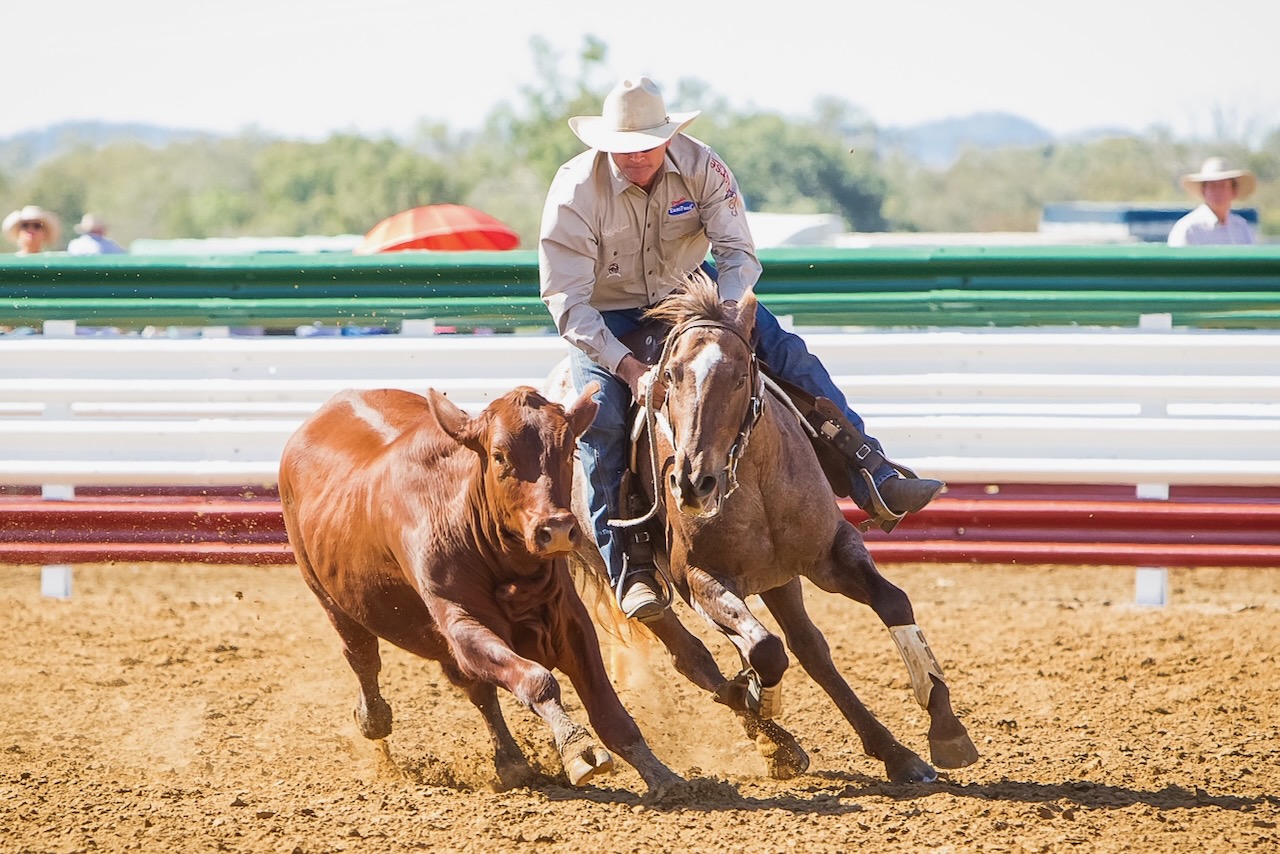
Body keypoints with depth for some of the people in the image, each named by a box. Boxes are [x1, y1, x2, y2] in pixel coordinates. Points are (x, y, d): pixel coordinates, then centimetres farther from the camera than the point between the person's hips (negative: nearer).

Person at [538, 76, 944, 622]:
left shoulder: (700, 167, -17)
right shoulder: (574, 193, -25)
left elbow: (738, 252, -18)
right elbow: (567, 302, -26)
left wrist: (725, 313, -40)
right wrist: (628, 366, -37)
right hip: (607, 317, -3)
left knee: (790, 355, -12)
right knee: (601, 417, -27)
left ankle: (875, 480, -9)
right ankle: (630, 567, -22)